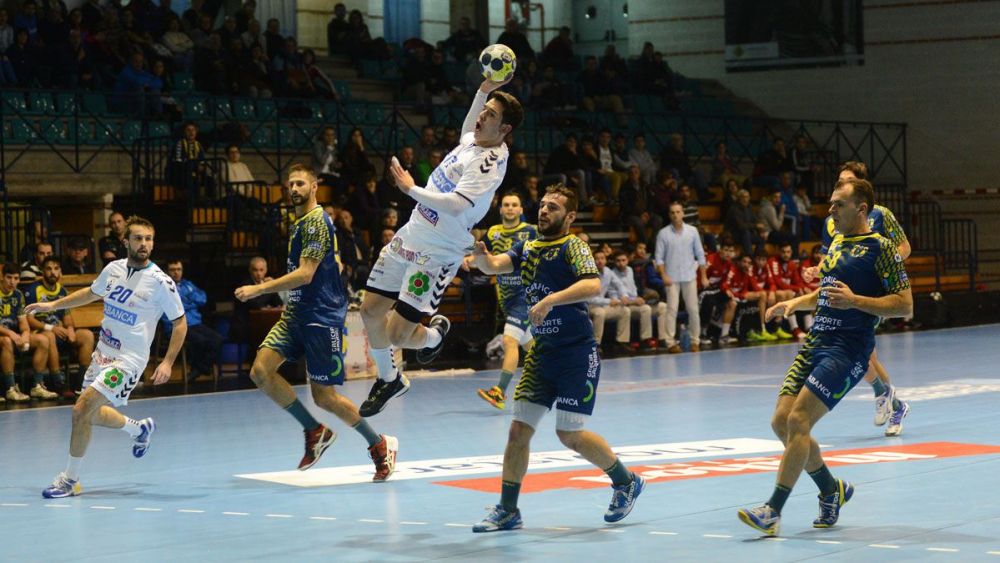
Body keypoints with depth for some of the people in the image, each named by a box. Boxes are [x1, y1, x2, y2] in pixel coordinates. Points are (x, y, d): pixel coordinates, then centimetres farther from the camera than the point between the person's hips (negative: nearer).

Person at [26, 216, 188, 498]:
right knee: (94, 414, 19)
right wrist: (52, 305, 20)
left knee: (82, 410, -16)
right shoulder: (113, 269, 1)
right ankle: (140, 428, 48)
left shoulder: (160, 282, -16)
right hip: (103, 351, 7)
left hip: (128, 358, -7)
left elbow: (180, 322, -7)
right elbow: (91, 293, 22)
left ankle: (70, 479, -2)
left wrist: (168, 362, -15)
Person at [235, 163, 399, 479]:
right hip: (296, 313, 9)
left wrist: (259, 289, -21)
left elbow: (305, 275, -21)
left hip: (322, 316, -9)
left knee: (323, 396, -4)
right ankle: (315, 432, 5)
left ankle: (380, 445, 15)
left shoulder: (316, 222, -14)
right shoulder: (300, 223, 17)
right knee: (261, 371, -8)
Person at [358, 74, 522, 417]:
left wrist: (411, 189, -25)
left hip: (437, 254, -8)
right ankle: (388, 379, 31)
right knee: (370, 312, 8)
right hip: (410, 235, 8)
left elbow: (455, 205, -33)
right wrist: (485, 90, 21)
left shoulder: (491, 163, -21)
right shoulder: (472, 140, 5)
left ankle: (435, 334, 25)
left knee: (398, 335, -11)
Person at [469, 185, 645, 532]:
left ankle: (626, 481, 17)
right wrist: (480, 255, -24)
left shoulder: (573, 247, -9)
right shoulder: (527, 248, 12)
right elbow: (492, 265, -2)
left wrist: (550, 300, -35)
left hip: (577, 354, -6)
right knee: (519, 429, 1)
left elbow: (593, 285, -26)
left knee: (569, 434, -5)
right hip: (542, 353, 6)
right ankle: (507, 511, 8)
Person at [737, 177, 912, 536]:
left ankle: (773, 512, -13)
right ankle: (831, 489, 23)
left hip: (847, 349, -8)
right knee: (782, 422, 2)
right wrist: (795, 303, 17)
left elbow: (905, 305, -12)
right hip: (816, 343, 9)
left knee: (798, 421, -17)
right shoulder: (837, 243, 18)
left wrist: (854, 300, -21)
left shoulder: (880, 248, -7)